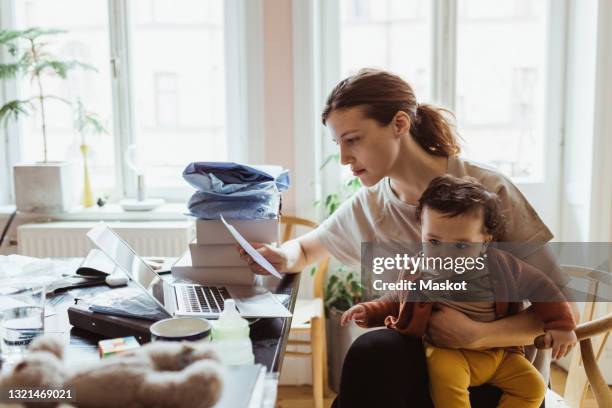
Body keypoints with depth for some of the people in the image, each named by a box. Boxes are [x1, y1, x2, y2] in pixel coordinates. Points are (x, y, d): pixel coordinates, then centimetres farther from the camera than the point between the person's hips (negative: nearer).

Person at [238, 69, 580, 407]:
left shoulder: (488, 190, -15)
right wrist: (284, 258, -5)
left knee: (375, 353, -29)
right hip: (426, 360, 4)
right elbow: (306, 249, 19)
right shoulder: (368, 207, 0)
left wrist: (477, 334, -30)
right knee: (375, 351, -31)